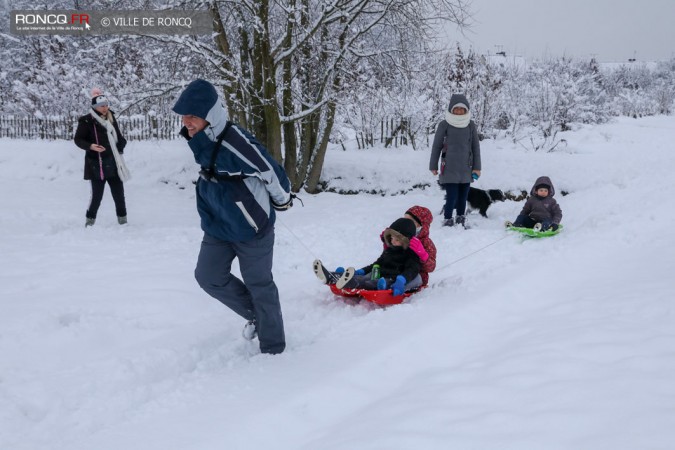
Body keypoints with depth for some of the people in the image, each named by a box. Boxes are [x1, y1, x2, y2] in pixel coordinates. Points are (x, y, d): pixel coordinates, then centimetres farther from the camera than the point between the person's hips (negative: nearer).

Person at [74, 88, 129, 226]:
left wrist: (121, 143, 3)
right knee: (97, 194, -4)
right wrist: (90, 146, -23)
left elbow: (118, 136, 24)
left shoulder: (111, 118, 10)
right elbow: (78, 139, -6)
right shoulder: (86, 121, -9)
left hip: (113, 163, 6)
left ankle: (122, 219, 19)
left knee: (119, 192, 8)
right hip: (96, 164, -6)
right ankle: (90, 220, 12)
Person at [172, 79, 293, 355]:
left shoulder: (236, 142, -31)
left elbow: (272, 172, -21)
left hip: (251, 227, -8)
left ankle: (273, 347, 24)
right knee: (209, 276, 9)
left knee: (259, 285, 6)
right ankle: (256, 315, 32)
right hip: (218, 226, 8)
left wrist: (282, 201, -3)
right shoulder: (198, 138, -4)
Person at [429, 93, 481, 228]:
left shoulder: (471, 125, 5)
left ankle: (461, 220, 22)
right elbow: (436, 146, 3)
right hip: (449, 169, -3)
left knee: (463, 197, 8)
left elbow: (476, 147, 10)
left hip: (465, 169, 3)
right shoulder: (444, 125, -3)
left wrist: (477, 167, 7)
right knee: (452, 197, -9)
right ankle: (447, 221, 4)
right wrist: (433, 166, 5)